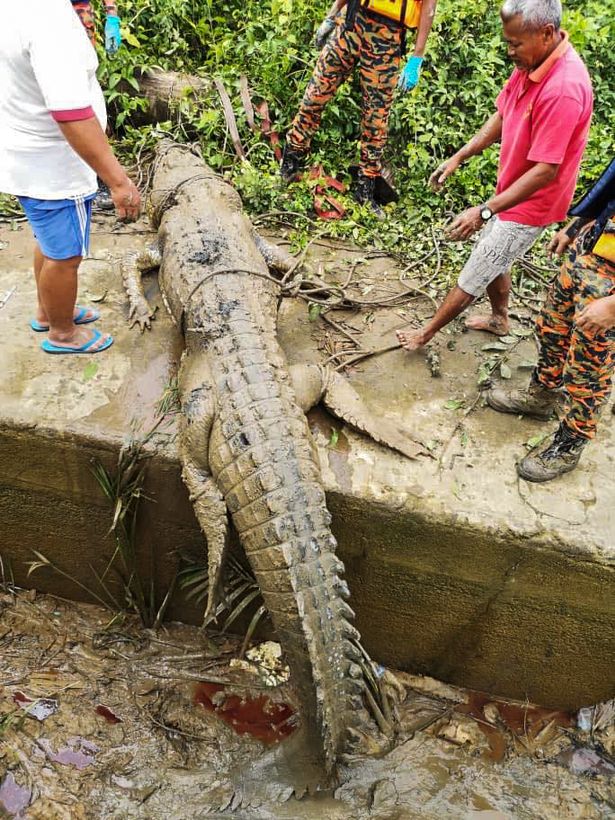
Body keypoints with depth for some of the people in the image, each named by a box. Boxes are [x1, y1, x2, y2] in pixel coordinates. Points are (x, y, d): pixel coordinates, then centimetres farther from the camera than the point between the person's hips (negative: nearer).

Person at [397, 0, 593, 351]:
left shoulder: (563, 89, -32)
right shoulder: (532, 63, -5)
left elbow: (545, 170, -31)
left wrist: (485, 210, -32)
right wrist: (460, 157, 3)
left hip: (529, 205, -9)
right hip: (511, 192, 9)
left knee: (474, 275, 4)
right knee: (493, 260, 25)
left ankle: (426, 334, 21)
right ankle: (500, 319, 49)